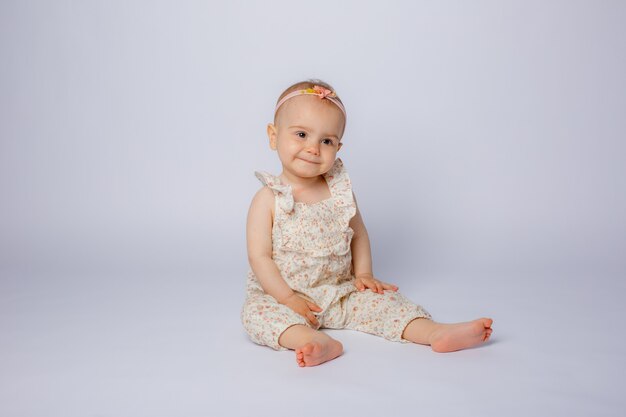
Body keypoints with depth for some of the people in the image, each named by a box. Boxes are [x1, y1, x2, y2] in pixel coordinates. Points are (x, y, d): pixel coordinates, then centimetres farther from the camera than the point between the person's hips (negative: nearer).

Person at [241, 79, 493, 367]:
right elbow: (259, 256, -13)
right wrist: (288, 299, -19)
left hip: (340, 291, 3)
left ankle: (437, 333, -21)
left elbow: (358, 234, 13)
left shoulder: (341, 191, 0)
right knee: (257, 311, -30)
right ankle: (315, 341, -49)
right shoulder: (268, 199, -11)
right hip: (280, 294, -3)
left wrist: (363, 274, 1)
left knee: (380, 299, -15)